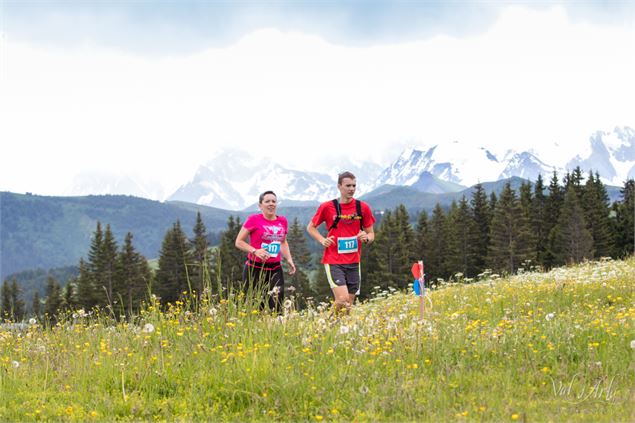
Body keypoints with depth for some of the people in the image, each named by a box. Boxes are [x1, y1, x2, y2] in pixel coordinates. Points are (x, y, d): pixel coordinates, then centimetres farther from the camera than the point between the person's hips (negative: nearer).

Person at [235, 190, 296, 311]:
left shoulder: (283, 221, 9)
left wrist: (289, 259, 12)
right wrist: (255, 251, -18)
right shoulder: (254, 219, -5)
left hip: (275, 269, 4)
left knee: (277, 305, -5)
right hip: (255, 268, -4)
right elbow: (239, 242, -3)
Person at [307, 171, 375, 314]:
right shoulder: (327, 207, -3)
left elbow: (371, 234, 11)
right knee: (342, 299, -20)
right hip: (334, 261, -3)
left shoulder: (363, 207, 3)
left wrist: (366, 237, -13)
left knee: (349, 304, 8)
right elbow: (311, 228, 10)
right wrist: (323, 240, -8)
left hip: (354, 261, 4)